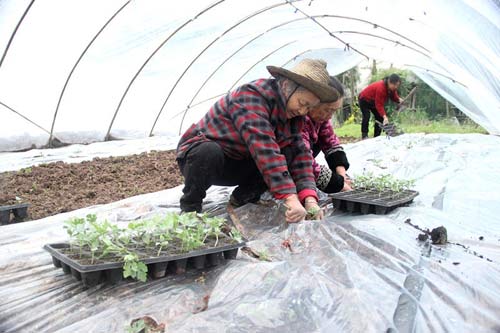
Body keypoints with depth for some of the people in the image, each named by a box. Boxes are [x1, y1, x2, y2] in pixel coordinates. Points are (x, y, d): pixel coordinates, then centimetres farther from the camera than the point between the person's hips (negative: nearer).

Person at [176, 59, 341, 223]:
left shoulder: (292, 112, -3)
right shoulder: (251, 95, -27)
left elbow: (300, 154, -9)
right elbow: (263, 147, -39)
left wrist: (309, 199, -25)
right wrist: (290, 198, -45)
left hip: (237, 167, 6)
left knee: (290, 153, -14)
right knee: (209, 152, -40)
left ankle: (243, 198, -1)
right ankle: (190, 206, -14)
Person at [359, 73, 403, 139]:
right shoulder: (380, 87, -40)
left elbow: (394, 96, -2)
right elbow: (379, 105, -39)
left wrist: (399, 99, -26)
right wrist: (384, 116, -44)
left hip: (373, 101, 8)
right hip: (364, 100, -8)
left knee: (379, 117, 0)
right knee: (366, 116, -23)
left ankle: (376, 136, 3)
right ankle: (364, 135, -17)